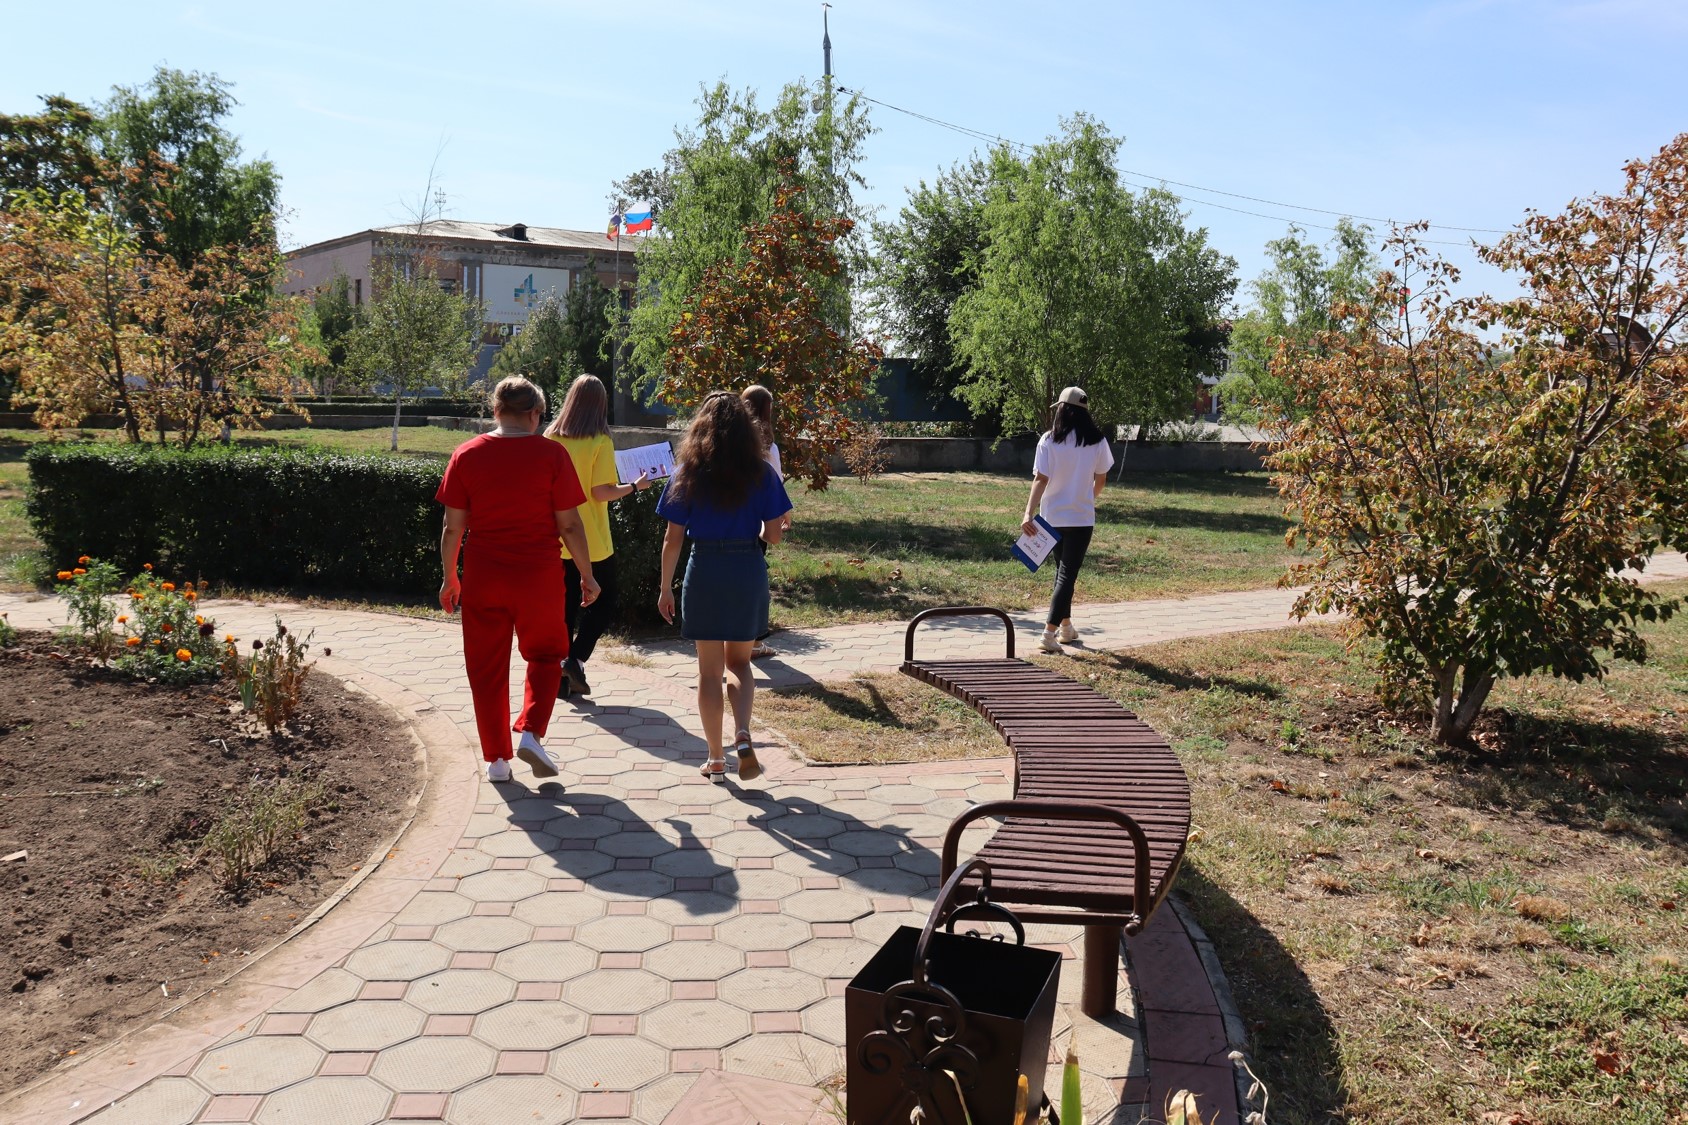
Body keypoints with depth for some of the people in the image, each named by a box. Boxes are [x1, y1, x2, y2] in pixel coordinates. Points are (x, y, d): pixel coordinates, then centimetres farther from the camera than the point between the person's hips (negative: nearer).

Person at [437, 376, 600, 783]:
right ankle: (530, 732, 2)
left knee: (487, 668, 12)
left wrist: (450, 578, 13)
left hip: (483, 580, 2)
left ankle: (497, 759, 17)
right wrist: (587, 575, 5)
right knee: (545, 655, 19)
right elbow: (569, 524, -5)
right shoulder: (551, 453, -6)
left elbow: (453, 527, 2)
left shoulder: (466, 455, 0)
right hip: (539, 578, -1)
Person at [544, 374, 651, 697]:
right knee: (603, 603, 12)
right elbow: (602, 492, -18)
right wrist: (634, 487, -4)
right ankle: (575, 659, -4)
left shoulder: (551, 437, 1)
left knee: (565, 605, 14)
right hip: (593, 541, -5)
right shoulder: (600, 442, -13)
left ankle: (562, 676, 15)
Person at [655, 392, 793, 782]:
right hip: (748, 571, 1)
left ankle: (716, 759, 15)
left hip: (704, 571, -1)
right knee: (738, 662, 17)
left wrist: (665, 588, 6)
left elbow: (673, 538, -3)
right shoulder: (761, 473, -2)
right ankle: (743, 735, -6)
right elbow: (773, 534, -3)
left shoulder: (687, 472, -2)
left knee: (709, 669, 10)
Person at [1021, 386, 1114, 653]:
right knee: (1068, 574, 0)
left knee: (1062, 571, 19)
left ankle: (1066, 626, 28)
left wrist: (1028, 513, -20)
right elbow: (1101, 479, 7)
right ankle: (1049, 633, -11)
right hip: (1082, 517, -1)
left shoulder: (1049, 440, -7)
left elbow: (1040, 479, -15)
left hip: (1052, 516, 1)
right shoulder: (1097, 441, -3)